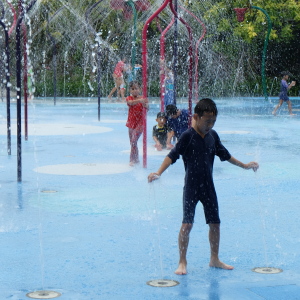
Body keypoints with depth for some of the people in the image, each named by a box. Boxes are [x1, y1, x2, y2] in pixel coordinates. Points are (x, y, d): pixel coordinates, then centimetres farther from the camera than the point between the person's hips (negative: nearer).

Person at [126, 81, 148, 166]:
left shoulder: (142, 99, -6)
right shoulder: (129, 98, -2)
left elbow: (146, 108, -22)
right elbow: (131, 102, -26)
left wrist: (145, 104, -46)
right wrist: (139, 100, -46)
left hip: (139, 123, -4)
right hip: (131, 123, 4)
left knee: (134, 141, -16)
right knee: (132, 142, 11)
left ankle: (132, 160, -14)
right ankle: (136, 159, 24)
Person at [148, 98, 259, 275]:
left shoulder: (213, 136, 5)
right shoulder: (188, 136, -11)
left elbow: (224, 154, 19)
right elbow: (173, 156, -15)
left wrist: (244, 166, 27)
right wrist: (158, 173, -28)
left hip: (208, 187, 6)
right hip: (191, 187, -5)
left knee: (215, 223, 9)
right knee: (187, 224, -9)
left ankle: (215, 259, 24)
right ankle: (182, 262, 1)